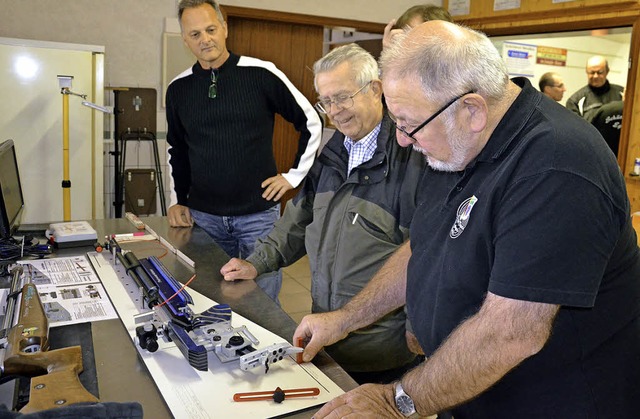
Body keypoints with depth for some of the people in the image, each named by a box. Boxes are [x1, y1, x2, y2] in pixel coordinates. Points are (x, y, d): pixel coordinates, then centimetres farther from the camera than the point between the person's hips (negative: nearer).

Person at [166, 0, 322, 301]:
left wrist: (295, 175, -1)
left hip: (259, 213, -3)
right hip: (203, 216, 3)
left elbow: (311, 121, 1)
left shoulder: (261, 74, -6)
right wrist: (177, 200, 12)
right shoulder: (178, 88, 6)